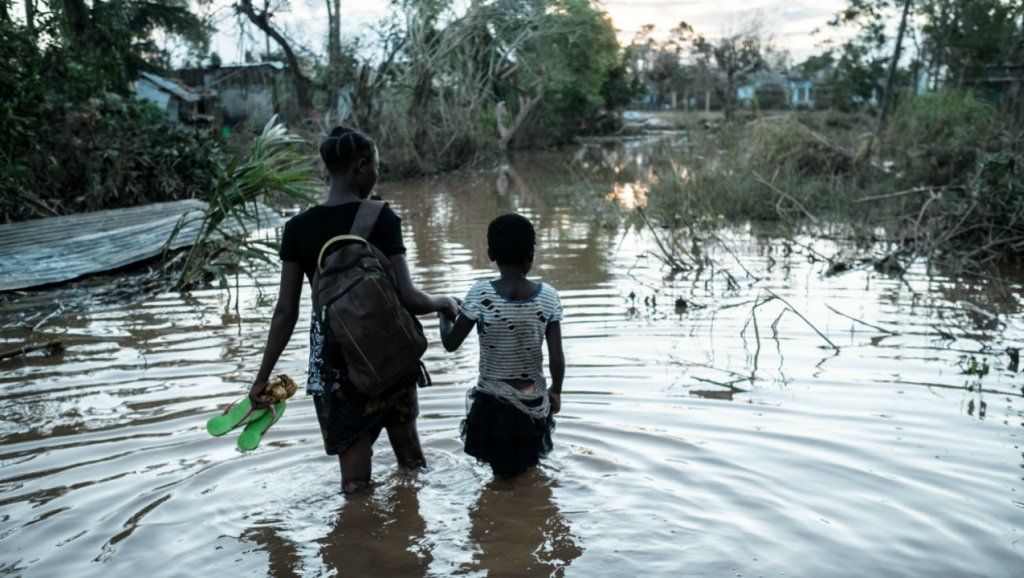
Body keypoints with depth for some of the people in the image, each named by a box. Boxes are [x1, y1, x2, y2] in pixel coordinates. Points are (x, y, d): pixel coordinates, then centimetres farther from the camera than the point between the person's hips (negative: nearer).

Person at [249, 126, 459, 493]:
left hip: (333, 362, 1)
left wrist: (263, 377, 5)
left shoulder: (298, 228, -3)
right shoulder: (380, 218, -11)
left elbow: (286, 313, -4)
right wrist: (444, 303, 7)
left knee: (354, 476, 10)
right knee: (409, 452, 22)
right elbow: (408, 298, -14)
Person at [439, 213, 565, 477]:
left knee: (503, 472, 16)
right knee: (528, 469, 23)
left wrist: (444, 312, 11)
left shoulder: (481, 294, -17)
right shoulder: (548, 296, -11)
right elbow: (557, 359, -9)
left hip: (493, 403, -1)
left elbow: (451, 343, -9)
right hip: (534, 402, 2)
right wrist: (556, 392, 10)